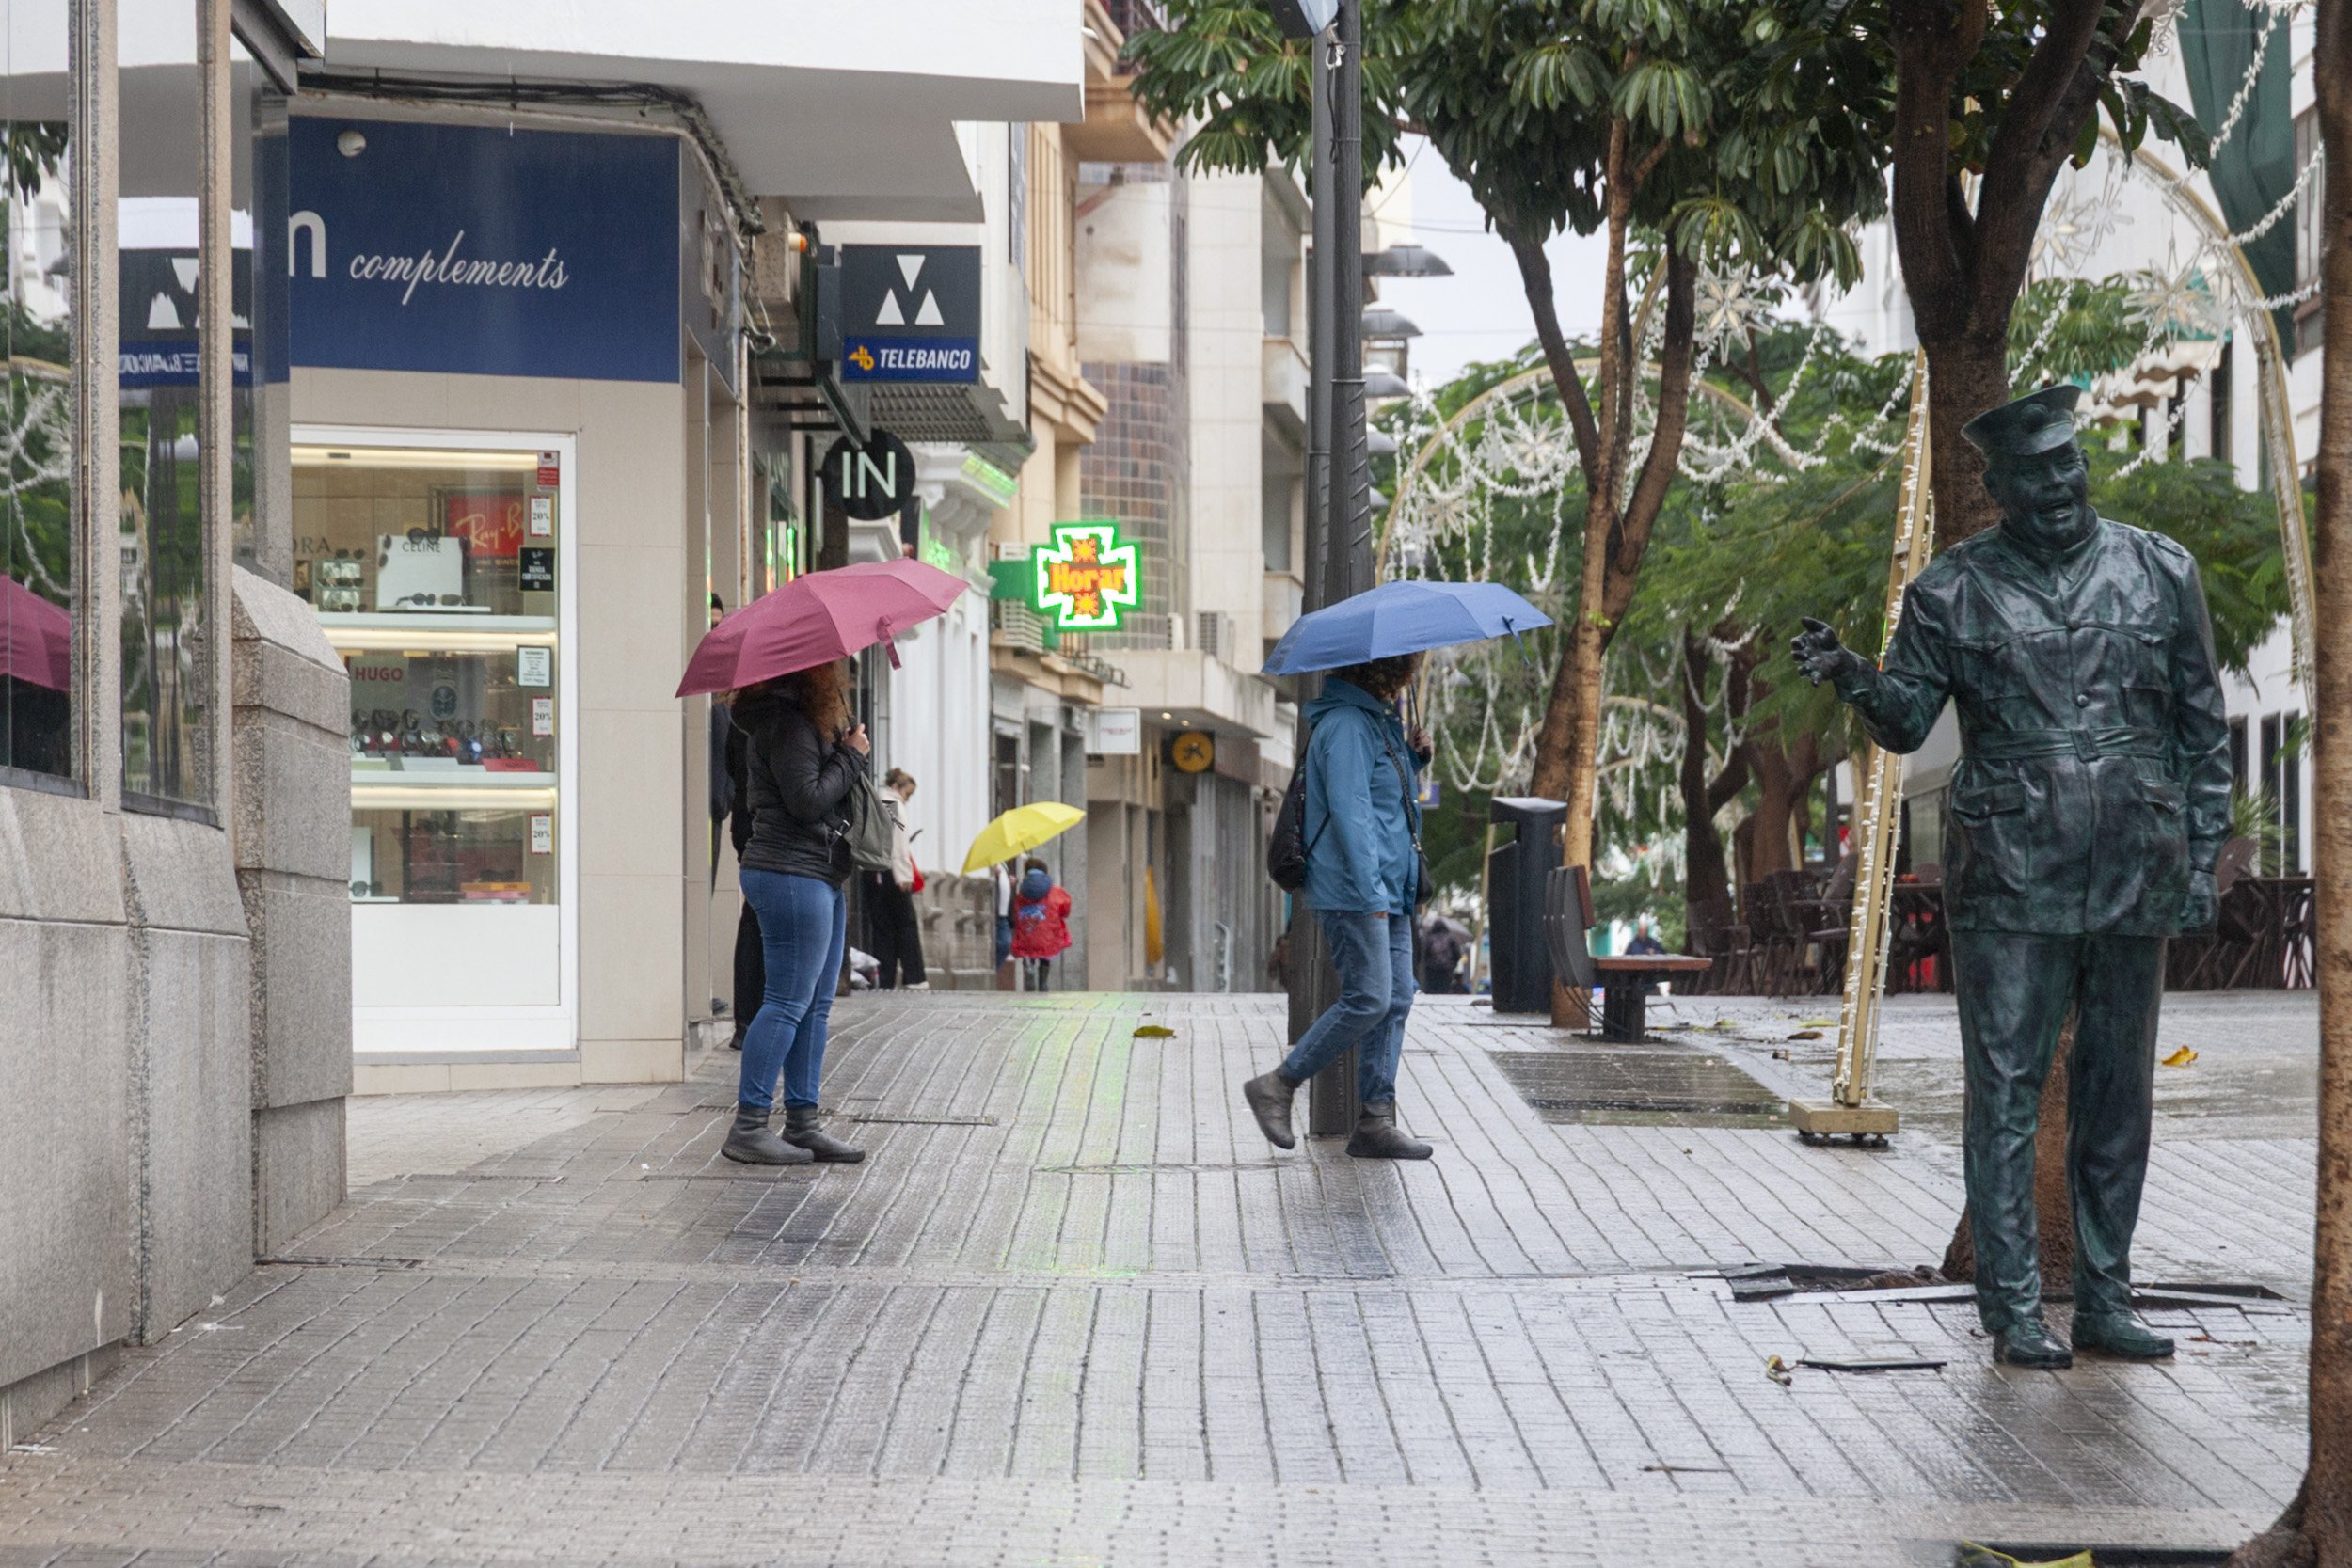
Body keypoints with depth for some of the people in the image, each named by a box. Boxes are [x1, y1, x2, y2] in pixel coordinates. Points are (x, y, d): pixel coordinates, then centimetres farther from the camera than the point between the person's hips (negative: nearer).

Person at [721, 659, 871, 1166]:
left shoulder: (812, 720, 18)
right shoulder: (785, 724, -15)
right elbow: (806, 800, -20)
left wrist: (850, 750, 4)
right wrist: (852, 758, -9)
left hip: (821, 877, 11)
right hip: (792, 873, -11)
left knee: (816, 1005, 11)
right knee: (788, 1002, -10)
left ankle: (803, 1122, 15)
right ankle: (747, 1129, -8)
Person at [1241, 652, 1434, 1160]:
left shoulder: (1380, 720, 18)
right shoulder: (1347, 725, -14)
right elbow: (1350, 809, -20)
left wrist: (1412, 759, 11)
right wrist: (1371, 892, -23)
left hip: (1390, 891, 10)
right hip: (1353, 891, -10)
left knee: (1396, 999, 4)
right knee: (1369, 1000, -13)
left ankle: (1375, 1121, 5)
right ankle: (1276, 1085, -2)